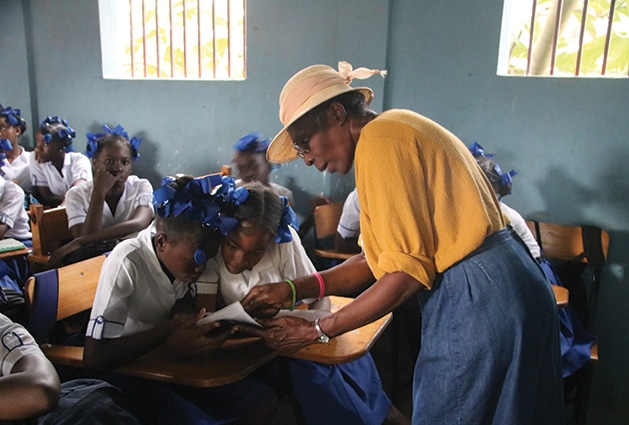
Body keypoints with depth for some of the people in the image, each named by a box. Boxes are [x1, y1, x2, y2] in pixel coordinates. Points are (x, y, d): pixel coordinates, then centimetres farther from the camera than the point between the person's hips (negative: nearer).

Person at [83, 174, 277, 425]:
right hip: (133, 373, -5)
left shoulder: (185, 253, -12)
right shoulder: (126, 264, -28)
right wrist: (170, 329, -29)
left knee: (263, 401, 0)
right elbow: (94, 358, -27)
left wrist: (185, 313, -17)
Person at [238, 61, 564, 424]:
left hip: (478, 297, -10)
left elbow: (406, 273, -19)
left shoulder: (379, 138, -15)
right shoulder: (392, 131, 14)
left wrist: (317, 331, -10)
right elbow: (379, 260, 11)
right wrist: (293, 289, 8)